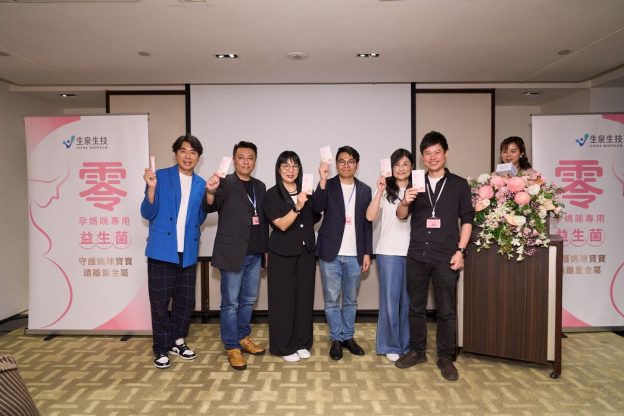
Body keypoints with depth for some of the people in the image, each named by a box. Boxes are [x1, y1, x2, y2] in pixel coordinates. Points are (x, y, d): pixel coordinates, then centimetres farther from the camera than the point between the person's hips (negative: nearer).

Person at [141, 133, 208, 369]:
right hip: (162, 250, -4)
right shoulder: (161, 177, -3)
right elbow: (147, 214, -6)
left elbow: (199, 219, 10)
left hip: (188, 252, 4)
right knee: (160, 301, 5)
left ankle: (177, 341, 30)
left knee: (186, 300, 12)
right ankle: (161, 349, 20)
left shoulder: (200, 184, 9)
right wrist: (151, 189, -22)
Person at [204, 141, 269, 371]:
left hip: (255, 253, 6)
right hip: (232, 252, -6)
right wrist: (210, 192, -44)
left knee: (248, 299, 16)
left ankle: (243, 338, 32)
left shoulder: (260, 186, 11)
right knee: (231, 302, 3)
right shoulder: (226, 183, -7)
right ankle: (232, 348, 14)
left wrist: (266, 248, 14)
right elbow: (211, 206, -22)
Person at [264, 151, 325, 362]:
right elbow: (282, 224, -15)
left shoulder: (305, 192, 7)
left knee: (305, 297, 8)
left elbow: (316, 216, 10)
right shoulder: (272, 195, -6)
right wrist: (297, 207, -31)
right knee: (283, 299, 2)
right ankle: (284, 346, 15)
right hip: (282, 254, -4)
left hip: (306, 252, 4)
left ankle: (302, 343, 23)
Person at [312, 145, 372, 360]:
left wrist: (367, 252, 3)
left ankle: (348, 337, 27)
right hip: (331, 253, -2)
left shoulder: (365, 190, 7)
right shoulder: (328, 186, 0)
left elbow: (367, 223, 7)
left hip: (354, 254, 2)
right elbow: (317, 207, -19)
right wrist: (323, 181, -28)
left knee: (351, 299, 12)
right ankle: (336, 339, 20)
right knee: (332, 299, 6)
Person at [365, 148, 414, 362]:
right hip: (389, 252, -2)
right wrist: (380, 191, -16)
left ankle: (407, 345, 24)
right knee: (390, 300, 5)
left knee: (409, 300, 9)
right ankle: (390, 346, 19)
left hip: (413, 252, 2)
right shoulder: (386, 190, 1)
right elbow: (370, 216, -9)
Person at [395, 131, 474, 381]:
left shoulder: (459, 184, 4)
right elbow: (401, 216, 3)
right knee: (416, 307, 12)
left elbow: (467, 220, 3)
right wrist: (405, 202, -19)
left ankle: (445, 358, 18)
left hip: (445, 257, -2)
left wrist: (460, 251, -6)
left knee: (446, 310, 5)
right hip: (416, 256, 2)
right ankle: (417, 351, 26)